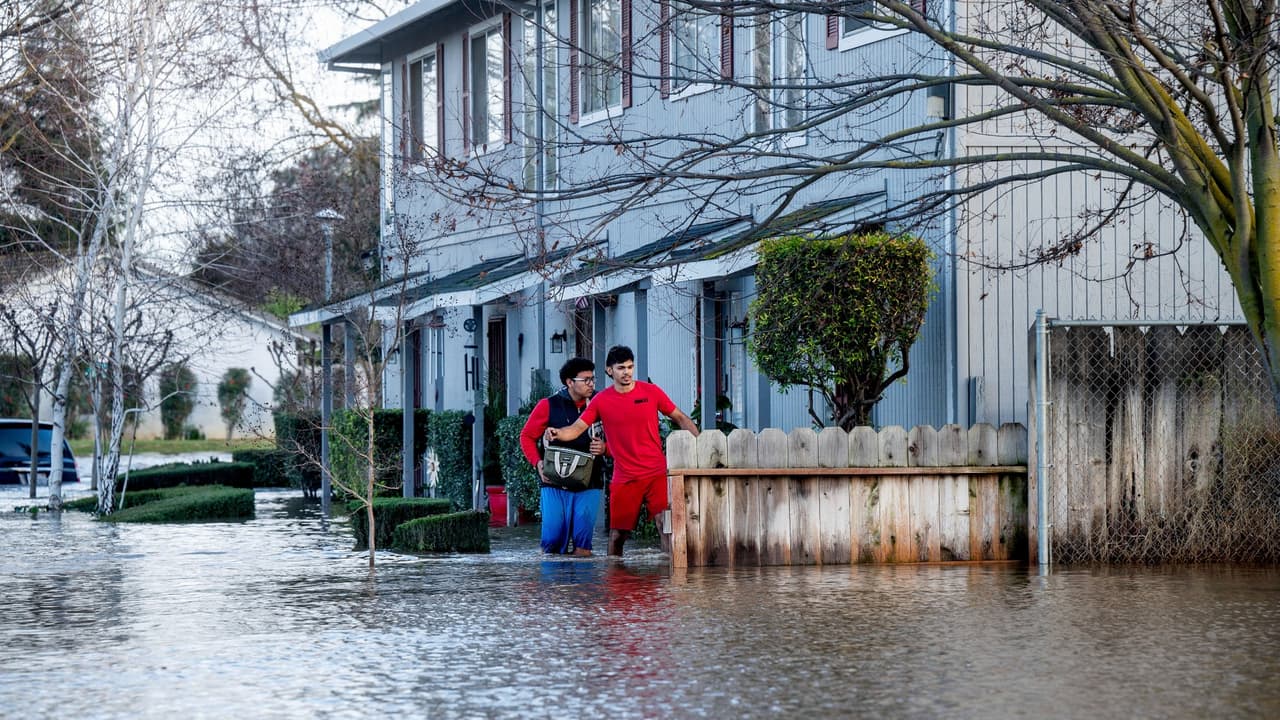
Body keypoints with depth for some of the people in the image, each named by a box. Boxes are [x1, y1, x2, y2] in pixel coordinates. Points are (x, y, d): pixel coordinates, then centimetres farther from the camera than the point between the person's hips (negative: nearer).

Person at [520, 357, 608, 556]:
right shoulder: (548, 405, 2)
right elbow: (527, 437, 10)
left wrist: (604, 448, -8)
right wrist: (538, 463, -6)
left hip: (589, 485, 1)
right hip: (554, 482, -1)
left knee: (583, 541, -7)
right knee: (553, 538, -8)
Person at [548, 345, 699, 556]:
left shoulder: (651, 391, 3)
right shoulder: (601, 401, 2)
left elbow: (680, 418, 11)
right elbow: (576, 429, -1)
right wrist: (557, 433, -22)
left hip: (657, 473, 0)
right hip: (624, 478, 0)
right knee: (617, 534, 1)